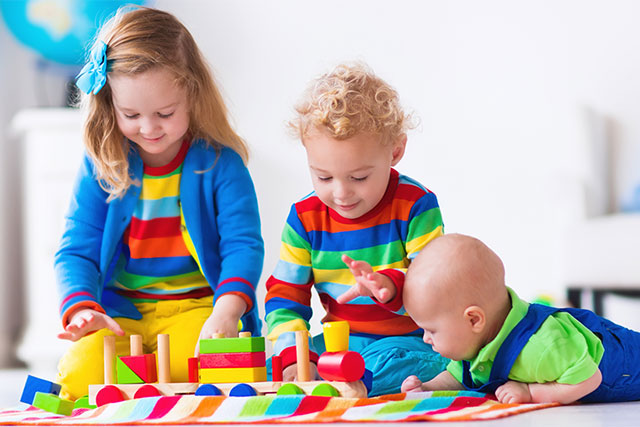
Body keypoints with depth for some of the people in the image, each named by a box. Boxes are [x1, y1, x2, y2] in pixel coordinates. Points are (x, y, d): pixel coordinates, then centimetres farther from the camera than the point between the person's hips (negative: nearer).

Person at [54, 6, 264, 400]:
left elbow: (243, 244, -9)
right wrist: (81, 309, -18)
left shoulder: (218, 162, -2)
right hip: (120, 312, 2)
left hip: (198, 306, -1)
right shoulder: (101, 166, 3)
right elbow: (77, 251, 3)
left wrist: (226, 311, -28)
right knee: (83, 371, -29)